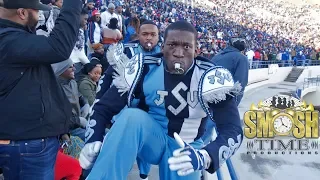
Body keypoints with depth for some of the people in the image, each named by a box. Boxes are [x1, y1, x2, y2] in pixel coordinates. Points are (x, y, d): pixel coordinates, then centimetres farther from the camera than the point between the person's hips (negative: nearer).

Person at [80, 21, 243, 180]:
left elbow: (233, 129, -22)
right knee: (131, 117, -30)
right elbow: (104, 107, -9)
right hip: (149, 139, 0)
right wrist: (92, 141, -28)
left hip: (185, 148, 0)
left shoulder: (212, 78, -16)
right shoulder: (145, 68, -12)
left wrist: (204, 157, -42)